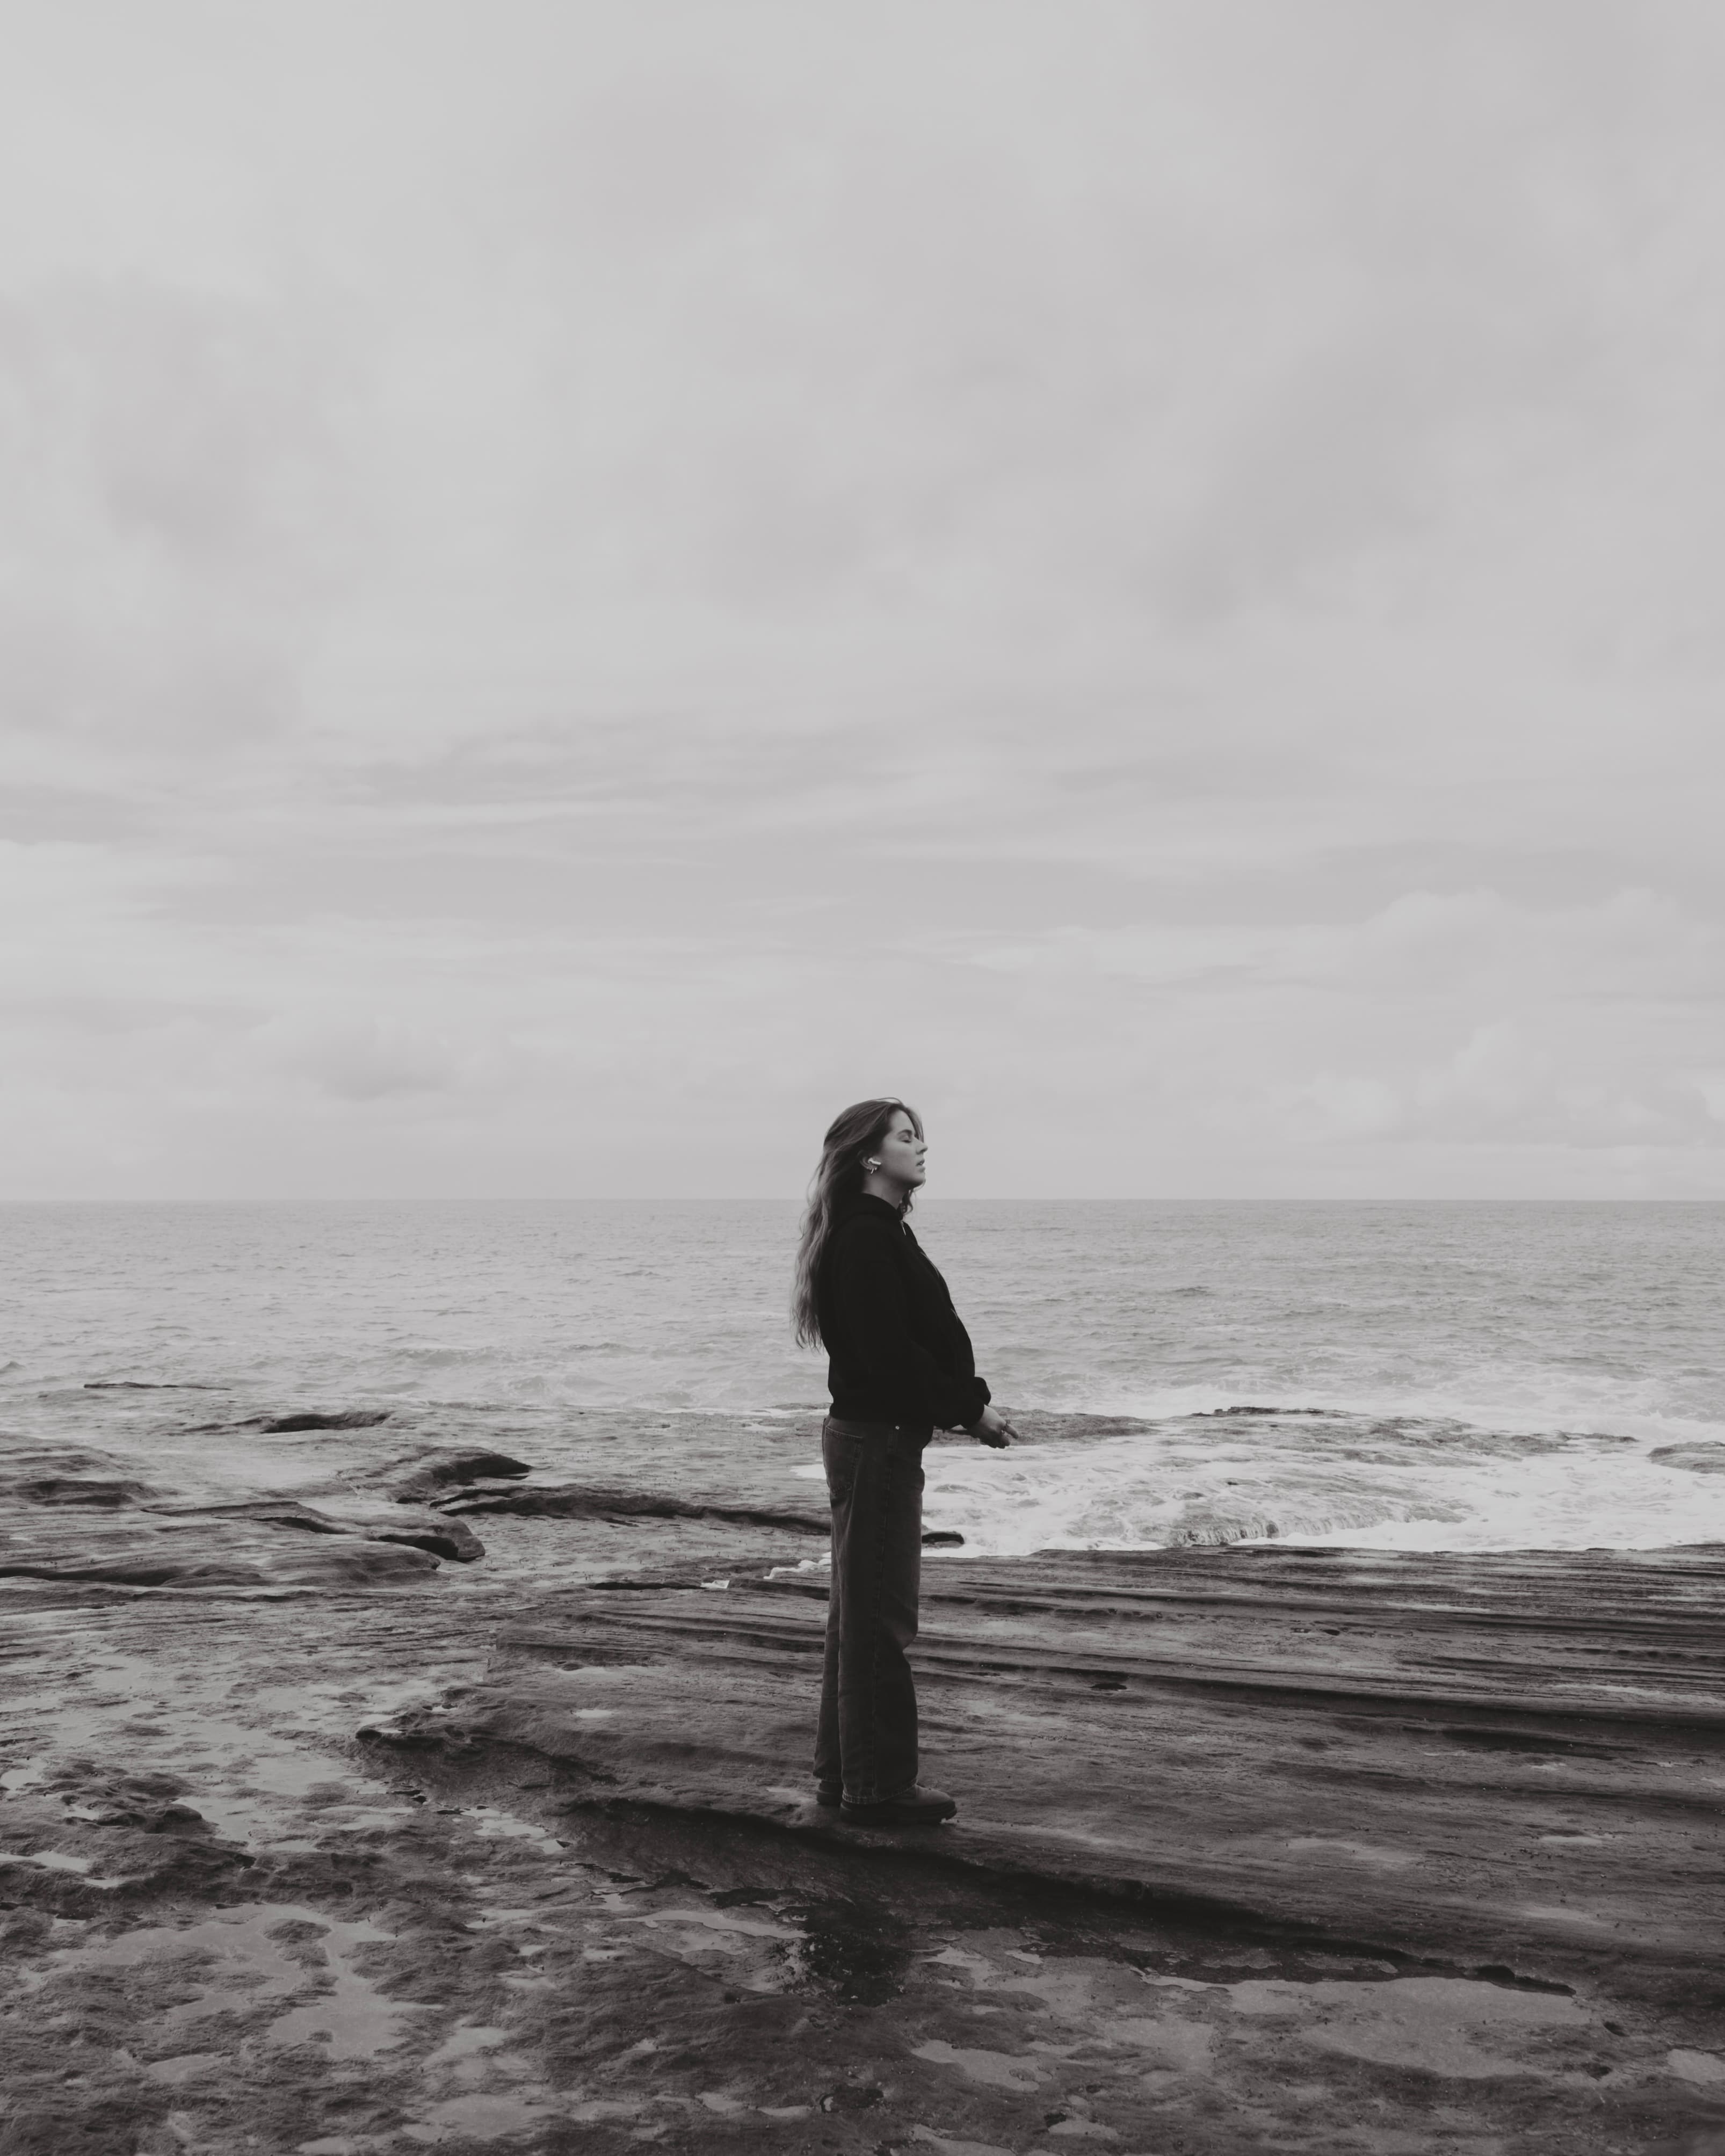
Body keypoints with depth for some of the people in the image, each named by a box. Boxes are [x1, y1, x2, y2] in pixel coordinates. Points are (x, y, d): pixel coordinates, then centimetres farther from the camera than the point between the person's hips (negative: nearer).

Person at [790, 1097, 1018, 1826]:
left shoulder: (879, 1232, 15)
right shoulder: (866, 1236, -17)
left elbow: (920, 1340, 13)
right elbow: (889, 1353, -23)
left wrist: (971, 1400, 1)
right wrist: (969, 1409, -14)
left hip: (872, 1437, 10)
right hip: (877, 1439, -10)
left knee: (861, 1612, 16)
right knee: (879, 1616, -2)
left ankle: (844, 1774, 26)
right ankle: (878, 1787, 7)